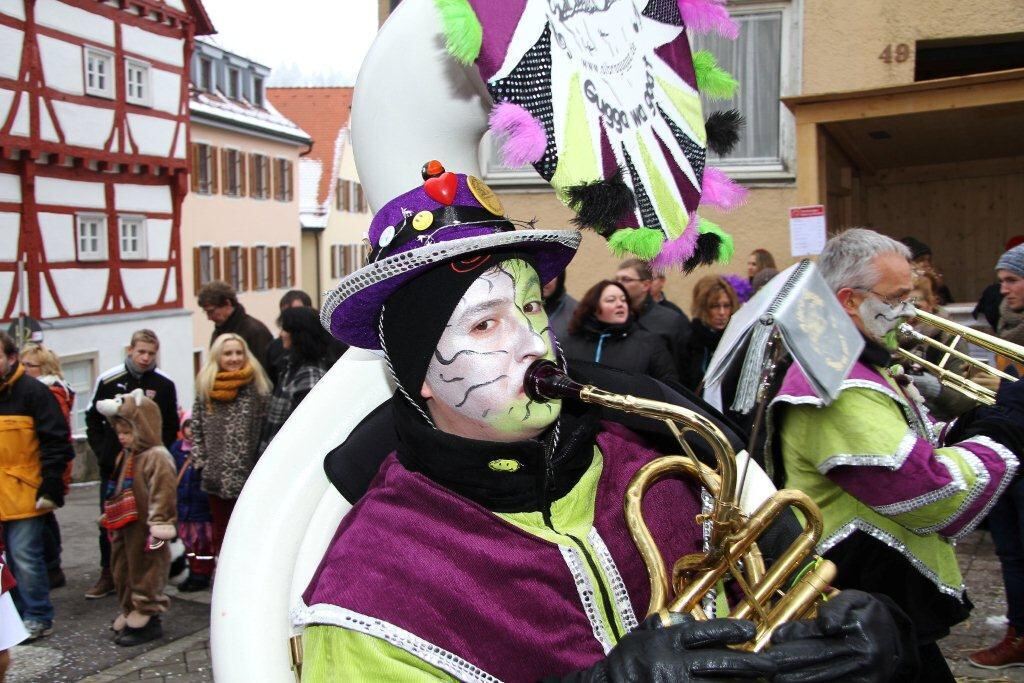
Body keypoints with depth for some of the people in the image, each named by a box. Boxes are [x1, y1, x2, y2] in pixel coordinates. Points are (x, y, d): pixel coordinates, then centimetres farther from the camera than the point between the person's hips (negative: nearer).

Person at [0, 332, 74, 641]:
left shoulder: (33, 392, -8)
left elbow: (57, 443, -10)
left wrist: (51, 488, -13)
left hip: (25, 494, -6)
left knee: (25, 556, -4)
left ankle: (38, 617, 7)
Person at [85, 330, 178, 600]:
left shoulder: (164, 385, -2)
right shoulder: (108, 380, 0)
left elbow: (171, 426, 5)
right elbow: (93, 419, 9)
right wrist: (102, 452, 1)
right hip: (113, 465, 1)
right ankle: (108, 575, 17)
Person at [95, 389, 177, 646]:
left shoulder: (157, 458, -18)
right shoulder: (126, 456, 13)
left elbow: (161, 497, -22)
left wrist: (158, 529, -24)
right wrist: (110, 520, 23)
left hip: (145, 534, -10)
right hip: (125, 532, 10)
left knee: (144, 572, 0)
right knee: (123, 570, 17)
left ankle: (146, 617, 10)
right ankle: (130, 613, 30)